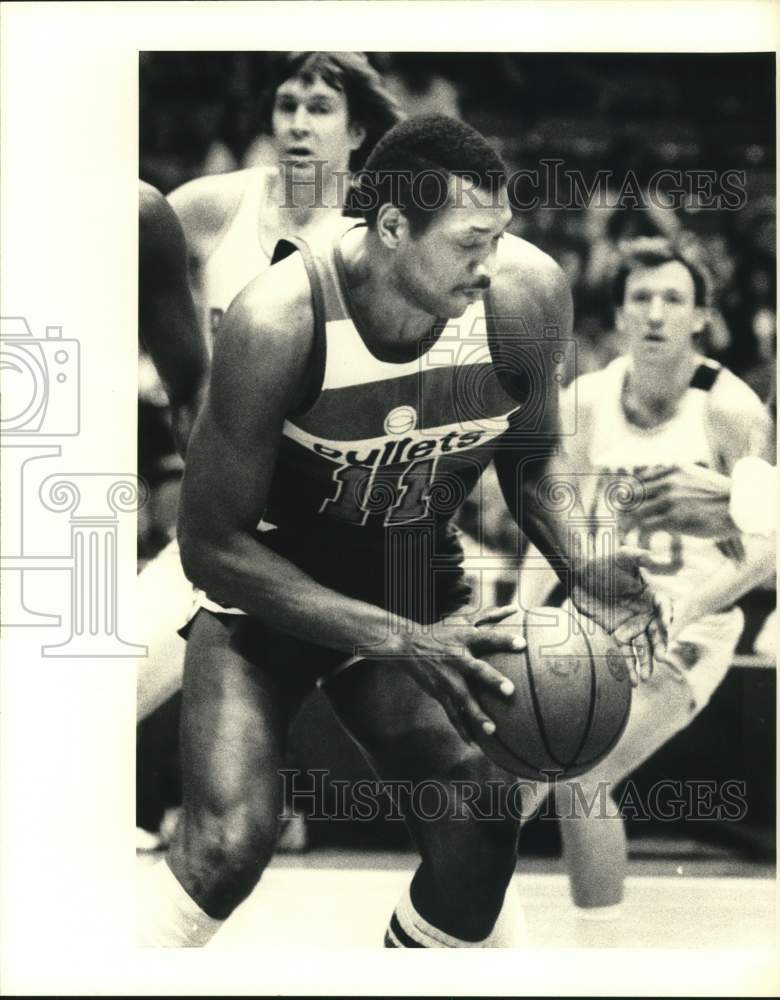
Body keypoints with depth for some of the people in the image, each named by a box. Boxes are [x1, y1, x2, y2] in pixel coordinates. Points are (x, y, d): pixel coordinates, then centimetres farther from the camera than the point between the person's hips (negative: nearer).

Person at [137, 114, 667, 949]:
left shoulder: (527, 295, -19)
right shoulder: (277, 323, -30)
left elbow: (531, 462, 2)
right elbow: (211, 546, -24)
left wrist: (583, 571, -19)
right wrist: (397, 641, -32)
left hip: (413, 582, 4)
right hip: (263, 583, -4)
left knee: (477, 850, -7)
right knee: (229, 843, -22)